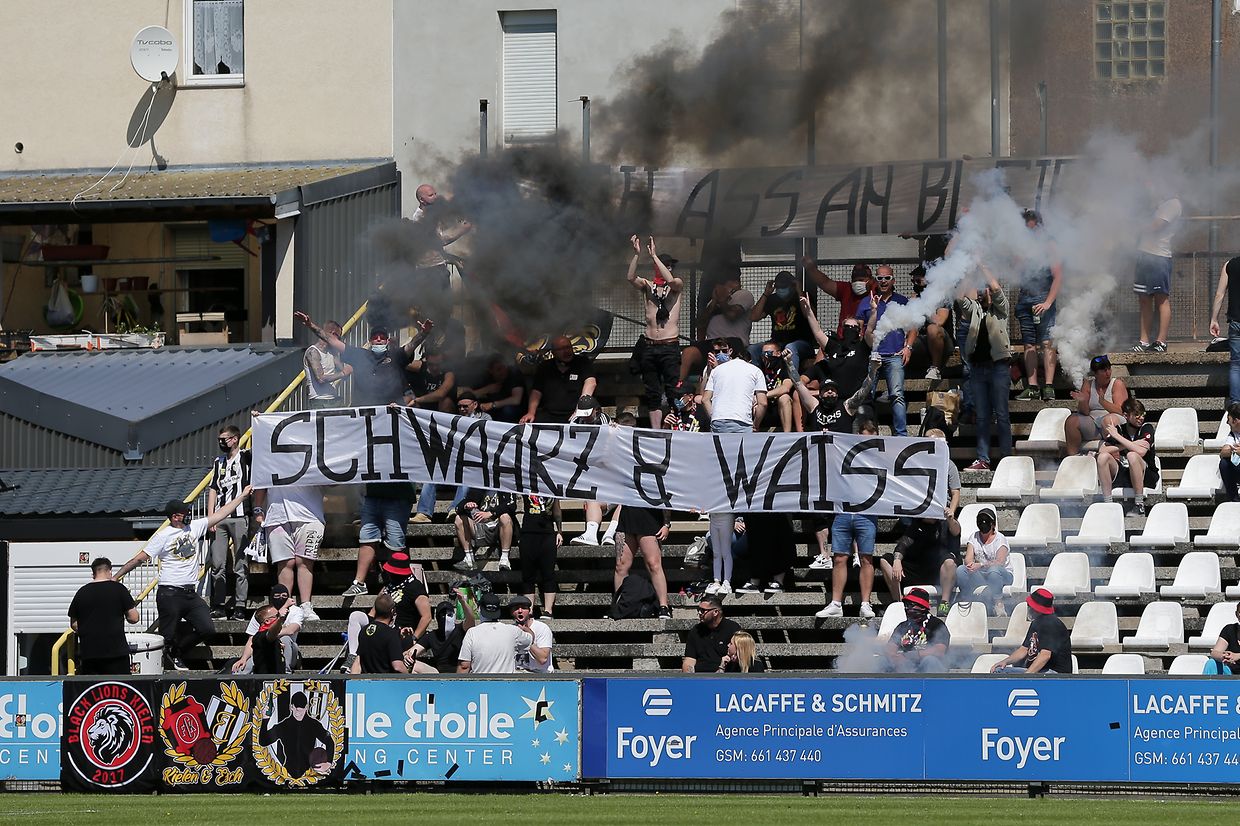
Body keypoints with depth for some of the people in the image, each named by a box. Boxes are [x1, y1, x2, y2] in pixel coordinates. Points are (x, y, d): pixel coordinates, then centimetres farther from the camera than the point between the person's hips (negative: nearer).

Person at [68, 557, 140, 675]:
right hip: (115, 651, -3)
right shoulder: (118, 589, -4)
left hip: (88, 652, 3)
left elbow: (73, 625, 11)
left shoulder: (82, 592, 5)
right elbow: (133, 618, -2)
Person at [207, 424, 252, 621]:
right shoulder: (219, 462, 18)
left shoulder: (245, 457, 5)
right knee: (217, 564, 1)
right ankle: (219, 607, 4)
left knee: (241, 566, -3)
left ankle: (240, 607, -3)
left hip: (240, 517, -5)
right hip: (220, 519, 5)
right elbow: (213, 490, 14)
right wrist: (210, 517, 5)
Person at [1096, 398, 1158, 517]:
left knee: (1132, 456, -35)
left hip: (1146, 476, -3)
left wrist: (1117, 436, -16)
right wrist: (1132, 445, -16)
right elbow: (1102, 450, -9)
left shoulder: (1147, 428, -5)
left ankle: (1139, 507, -30)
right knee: (1103, 457, -22)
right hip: (1121, 474, 3)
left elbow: (1141, 452, -23)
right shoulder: (1118, 429, 4)